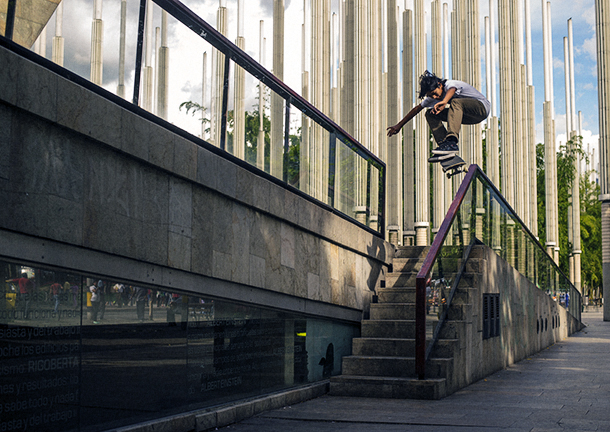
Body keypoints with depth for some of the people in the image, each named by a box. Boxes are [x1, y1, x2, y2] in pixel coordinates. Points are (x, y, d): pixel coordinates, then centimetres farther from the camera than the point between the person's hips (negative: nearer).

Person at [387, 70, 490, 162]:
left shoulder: (450, 84, -23)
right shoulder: (433, 94, 1)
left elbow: (451, 90, -48)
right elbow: (418, 108, 8)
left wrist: (444, 102, -71)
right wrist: (399, 125, 7)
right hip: (468, 117, 8)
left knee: (455, 102, -37)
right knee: (431, 114, -5)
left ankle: (452, 143, -49)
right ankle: (443, 144, -18)